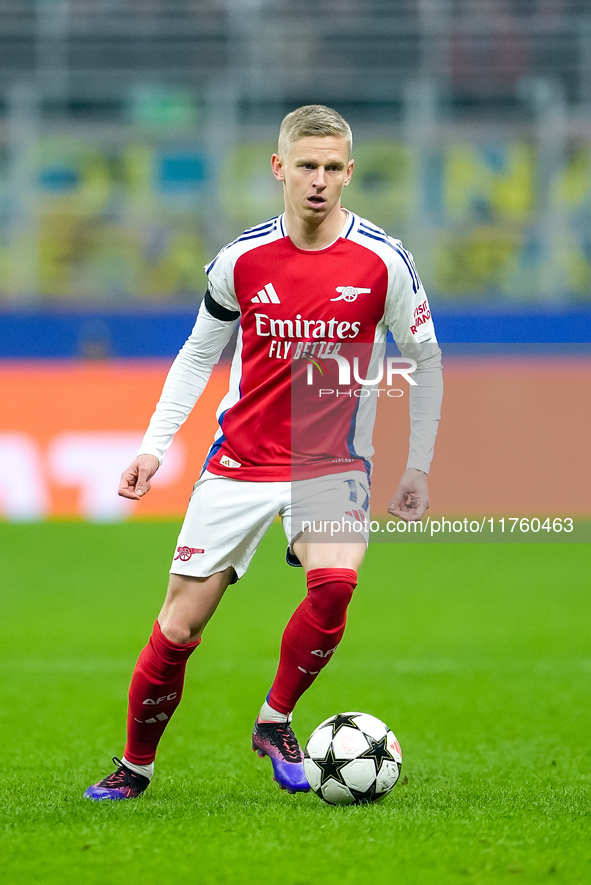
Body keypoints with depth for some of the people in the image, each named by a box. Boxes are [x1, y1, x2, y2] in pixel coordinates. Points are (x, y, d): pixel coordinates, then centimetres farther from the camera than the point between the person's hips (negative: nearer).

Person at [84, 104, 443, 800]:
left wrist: (418, 467, 5)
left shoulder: (383, 261, -7)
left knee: (335, 580, -30)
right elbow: (199, 355, 12)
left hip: (333, 465, -1)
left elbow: (424, 361, 6)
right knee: (179, 626, -3)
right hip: (240, 463, 1)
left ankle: (275, 722, -7)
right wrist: (154, 446, 5)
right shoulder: (241, 259, -3)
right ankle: (135, 765, 19)